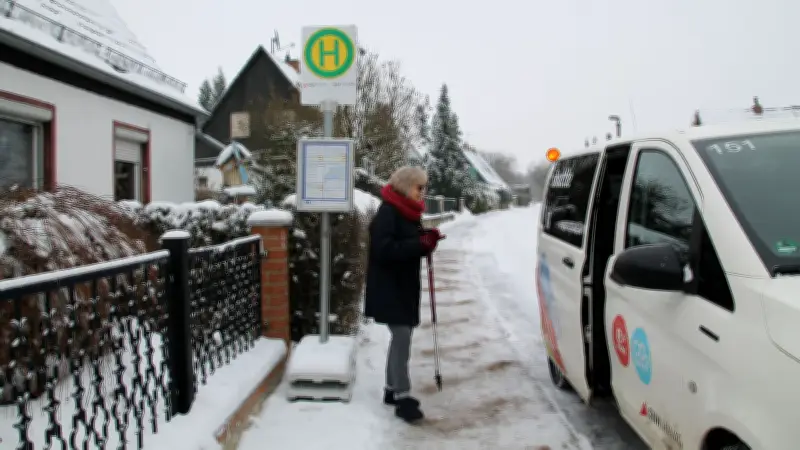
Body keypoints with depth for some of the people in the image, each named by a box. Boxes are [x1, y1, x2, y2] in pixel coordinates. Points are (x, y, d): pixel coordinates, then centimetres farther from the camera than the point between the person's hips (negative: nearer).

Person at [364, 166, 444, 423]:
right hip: (389, 287, -10)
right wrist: (420, 243, -28)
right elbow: (384, 249, -26)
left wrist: (429, 241, -3)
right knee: (402, 337, -12)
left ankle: (392, 389, 27)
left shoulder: (409, 213, 12)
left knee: (401, 337, 15)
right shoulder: (387, 212, -17)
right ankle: (402, 398, -7)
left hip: (405, 285, 10)